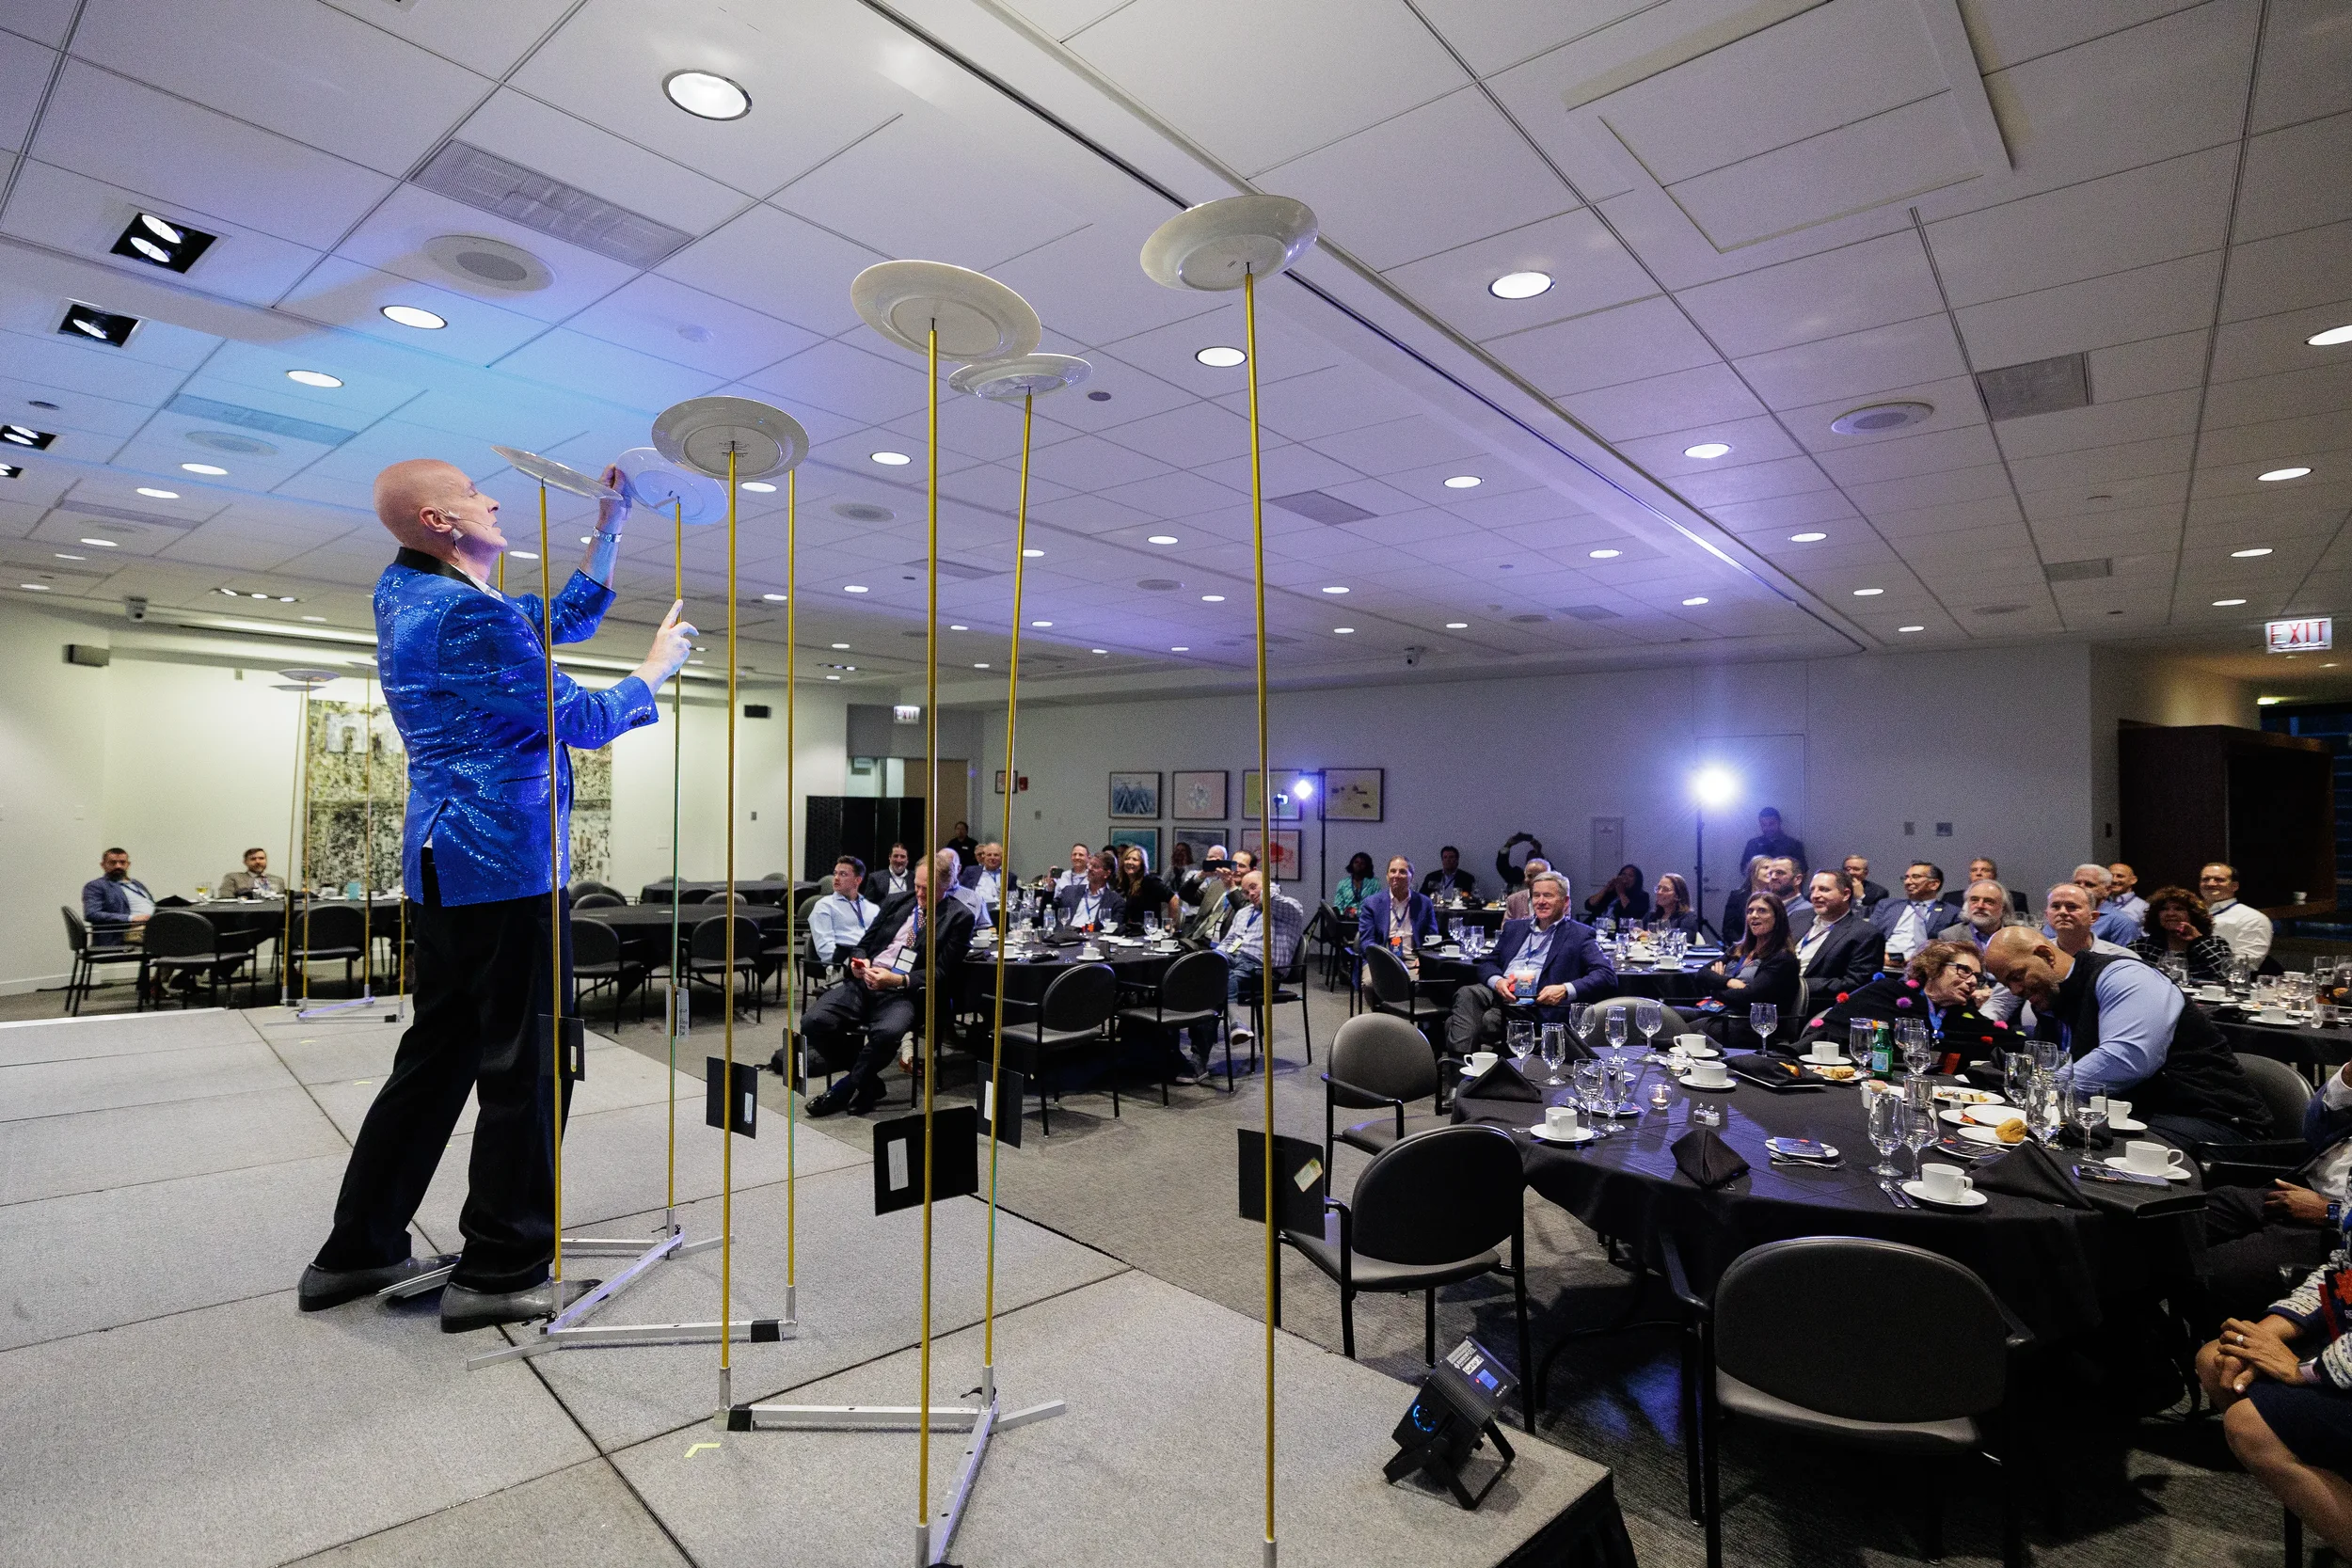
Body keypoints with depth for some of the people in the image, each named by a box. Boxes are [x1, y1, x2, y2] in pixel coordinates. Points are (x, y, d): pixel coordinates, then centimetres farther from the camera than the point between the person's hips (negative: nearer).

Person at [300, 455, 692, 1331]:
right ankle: (499, 1273, 10)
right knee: (525, 1065, 0)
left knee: (437, 1056, 19)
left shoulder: (410, 594, 16)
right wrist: (656, 671, 4)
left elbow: (566, 618, 23)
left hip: (446, 864, 10)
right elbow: (583, 720, -12)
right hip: (504, 863, -10)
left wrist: (610, 527, 20)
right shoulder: (468, 614, -16)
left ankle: (358, 1251, 30)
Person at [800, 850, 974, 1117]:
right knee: (813, 1022, -20)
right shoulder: (897, 901, 17)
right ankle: (866, 1082, 2)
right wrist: (858, 960, -3)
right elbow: (865, 942, 22)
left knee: (886, 1033, -37)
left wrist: (897, 980, -19)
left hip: (906, 994, -5)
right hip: (864, 983, 5)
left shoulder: (959, 917, 2)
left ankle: (847, 1087, -6)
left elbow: (941, 973, -4)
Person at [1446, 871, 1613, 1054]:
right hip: (1499, 994, 4)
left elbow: (1607, 975, 0)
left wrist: (1565, 990, -16)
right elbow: (1487, 963, 20)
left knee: (1489, 1019, -34)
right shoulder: (1514, 928, 26)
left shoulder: (1579, 935, 11)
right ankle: (1459, 1059, -37)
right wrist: (1497, 981, -5)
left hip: (1537, 1007, -4)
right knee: (1467, 994, -30)